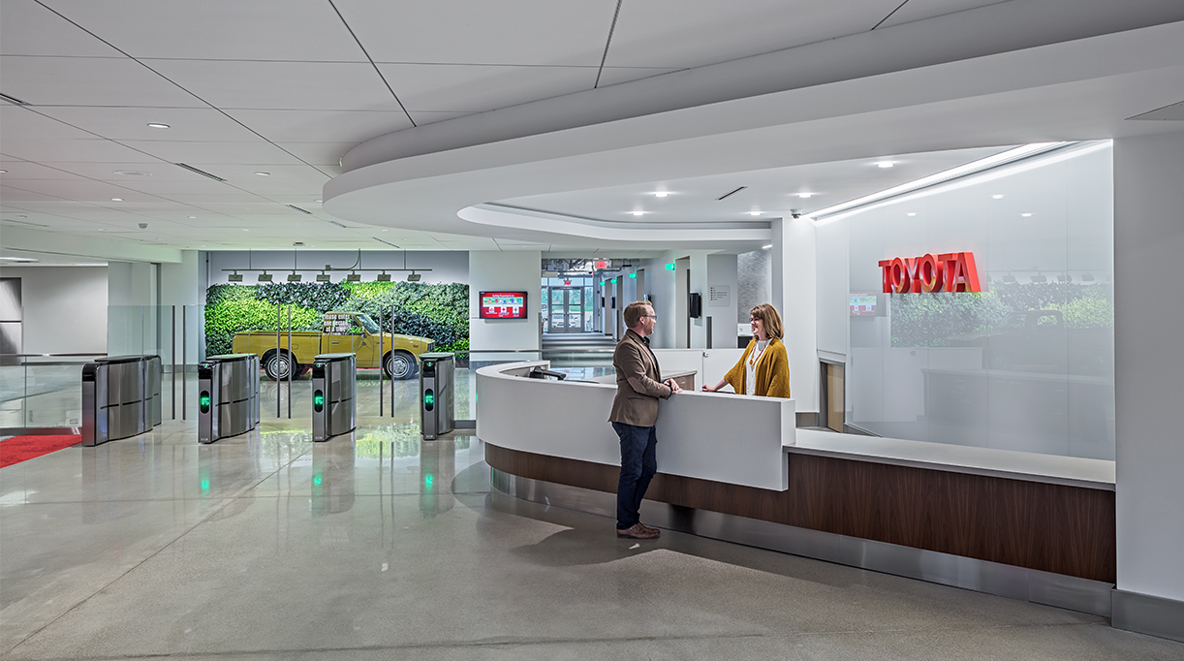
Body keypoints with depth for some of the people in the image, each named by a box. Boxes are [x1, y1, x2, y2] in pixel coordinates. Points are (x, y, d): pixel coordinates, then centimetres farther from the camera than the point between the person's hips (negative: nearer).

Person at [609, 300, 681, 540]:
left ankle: (631, 517, 26)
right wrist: (668, 390, -7)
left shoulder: (641, 344, 20)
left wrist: (664, 382, 7)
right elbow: (640, 382, -19)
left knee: (648, 469, 14)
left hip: (645, 419, 10)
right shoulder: (628, 346, -14)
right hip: (632, 418, -10)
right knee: (632, 472, -2)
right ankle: (626, 525, 10)